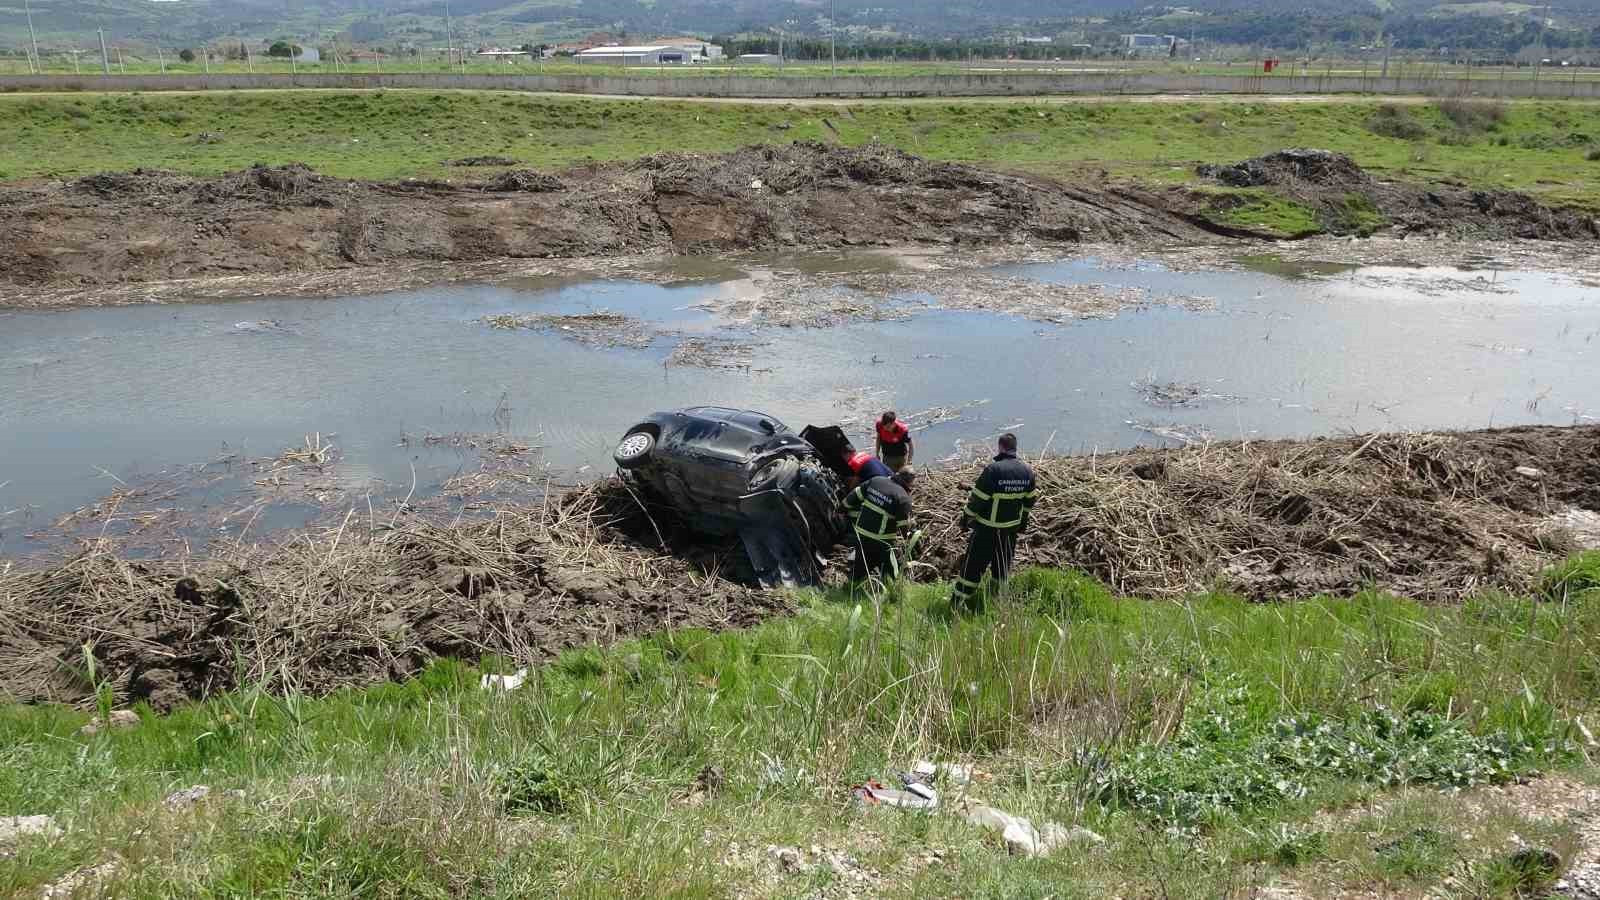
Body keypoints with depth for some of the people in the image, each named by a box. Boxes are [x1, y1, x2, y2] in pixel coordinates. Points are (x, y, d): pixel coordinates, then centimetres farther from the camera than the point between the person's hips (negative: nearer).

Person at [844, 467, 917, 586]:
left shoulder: (875, 480, 0)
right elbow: (904, 526, -12)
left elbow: (854, 496, 8)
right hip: (881, 541, -6)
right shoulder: (903, 498, -16)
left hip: (861, 534, 6)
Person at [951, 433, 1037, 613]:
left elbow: (978, 497, -16)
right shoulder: (1027, 471, -2)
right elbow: (1030, 500, 9)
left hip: (987, 528, -5)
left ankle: (957, 602, 7)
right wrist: (1024, 521, 22)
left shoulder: (993, 470, -21)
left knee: (973, 564, 2)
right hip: (1012, 528, 5)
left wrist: (966, 517, -2)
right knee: (1003, 564, 20)